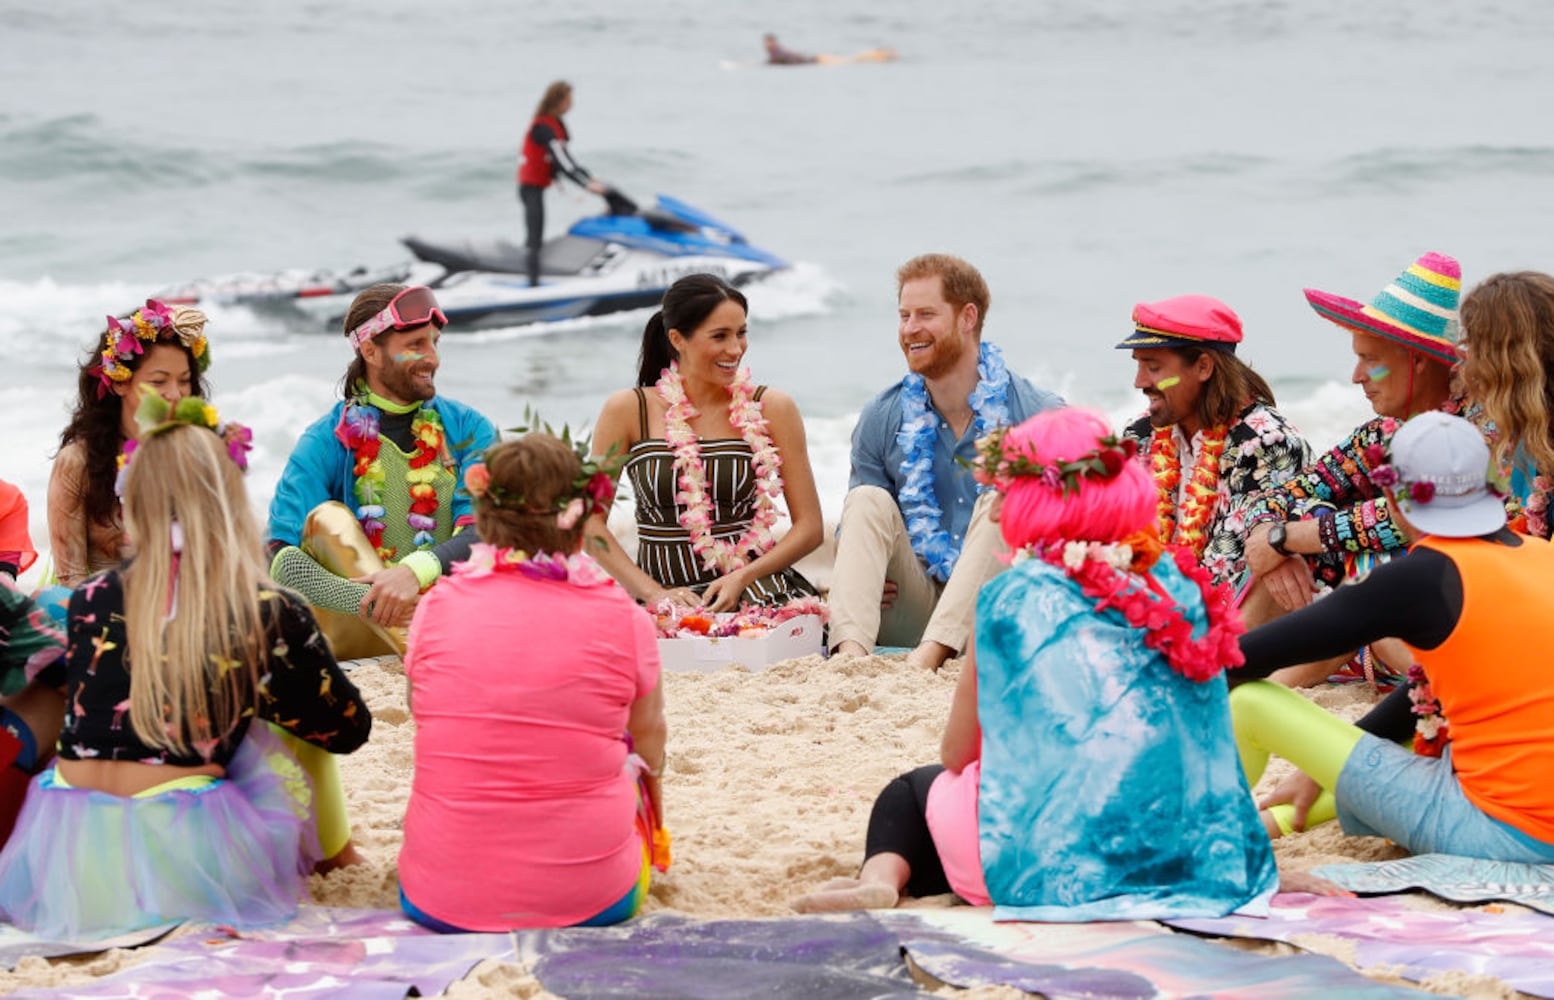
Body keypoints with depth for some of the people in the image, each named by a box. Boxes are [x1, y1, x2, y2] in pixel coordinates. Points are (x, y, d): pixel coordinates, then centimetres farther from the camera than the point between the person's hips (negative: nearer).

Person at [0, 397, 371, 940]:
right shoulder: (269, 615, -5)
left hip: (66, 873, 2)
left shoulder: (88, 600, 2)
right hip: (182, 865, -2)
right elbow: (349, 728, 9)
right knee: (268, 744, 24)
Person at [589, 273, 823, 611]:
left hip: (756, 592, 2)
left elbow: (809, 527, 6)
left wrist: (742, 579, -10)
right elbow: (590, 521, 3)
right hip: (666, 601, -2)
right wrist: (653, 593, -10)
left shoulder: (772, 408, 5)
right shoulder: (628, 410, 3)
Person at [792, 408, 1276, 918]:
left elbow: (957, 754, 2)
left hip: (1052, 867, -5)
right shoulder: (1178, 582, 5)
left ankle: (882, 876, -4)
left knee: (909, 793, 25)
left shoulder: (1014, 597, -6)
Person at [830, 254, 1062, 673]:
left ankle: (928, 656, -46)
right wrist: (856, 569, -12)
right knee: (869, 500, -16)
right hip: (910, 612, 3)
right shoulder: (881, 419, 8)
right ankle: (850, 651, -41)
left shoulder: (1039, 416, -2)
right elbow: (856, 528, 12)